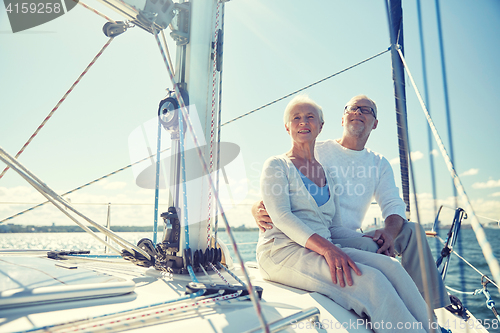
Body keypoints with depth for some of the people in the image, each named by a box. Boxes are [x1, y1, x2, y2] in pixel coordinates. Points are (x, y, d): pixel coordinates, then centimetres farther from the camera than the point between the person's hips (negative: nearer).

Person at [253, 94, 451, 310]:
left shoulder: (379, 164, 16)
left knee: (412, 230, -11)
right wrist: (257, 209, -28)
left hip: (351, 237, 5)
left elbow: (393, 205, 4)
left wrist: (390, 231, -21)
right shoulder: (316, 153, 2)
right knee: (369, 248, -31)